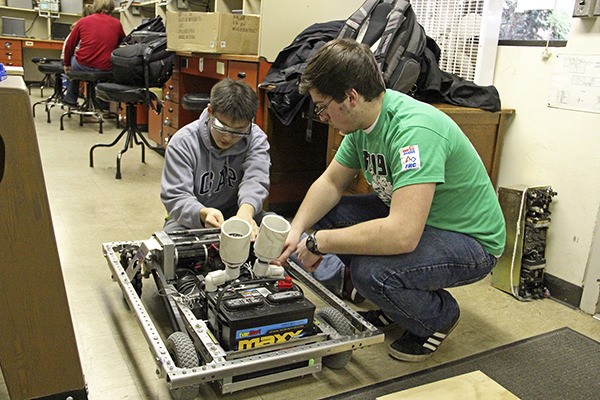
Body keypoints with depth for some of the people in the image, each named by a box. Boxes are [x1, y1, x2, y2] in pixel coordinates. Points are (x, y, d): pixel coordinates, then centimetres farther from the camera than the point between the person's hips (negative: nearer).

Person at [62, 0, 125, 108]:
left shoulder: (83, 21, 5)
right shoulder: (117, 23, 5)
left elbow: (70, 45, 11)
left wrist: (66, 63, 27)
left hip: (83, 66, 1)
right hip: (105, 69, 0)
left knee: (73, 59, 34)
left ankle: (70, 99, 41)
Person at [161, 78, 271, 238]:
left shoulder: (256, 139, -9)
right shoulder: (182, 142, -15)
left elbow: (255, 179, -25)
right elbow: (175, 197, -18)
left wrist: (246, 210, -49)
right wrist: (203, 213, -42)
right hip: (191, 219, -1)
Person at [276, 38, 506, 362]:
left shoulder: (413, 129, -33)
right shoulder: (363, 119, -4)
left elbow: (402, 235, -40)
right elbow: (331, 182, 6)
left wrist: (319, 242, -28)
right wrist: (296, 230, -11)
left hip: (471, 241, -8)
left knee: (370, 272, -32)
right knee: (326, 214, -1)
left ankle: (439, 316, 3)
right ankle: (392, 305, 14)